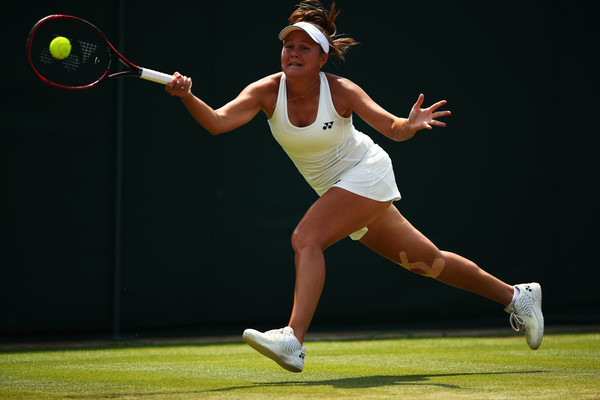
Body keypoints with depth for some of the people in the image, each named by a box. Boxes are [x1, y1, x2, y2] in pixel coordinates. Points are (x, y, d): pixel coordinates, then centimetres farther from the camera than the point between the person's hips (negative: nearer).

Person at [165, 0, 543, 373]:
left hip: (367, 173, -6)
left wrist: (412, 123, -42)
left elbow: (394, 128, -20)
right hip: (338, 187, 6)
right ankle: (516, 295, 30)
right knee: (427, 261, 14)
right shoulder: (267, 92, -13)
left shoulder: (340, 91, -21)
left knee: (306, 238, -27)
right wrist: (188, 97, -41)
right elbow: (217, 121, -24)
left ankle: (293, 341, -36)